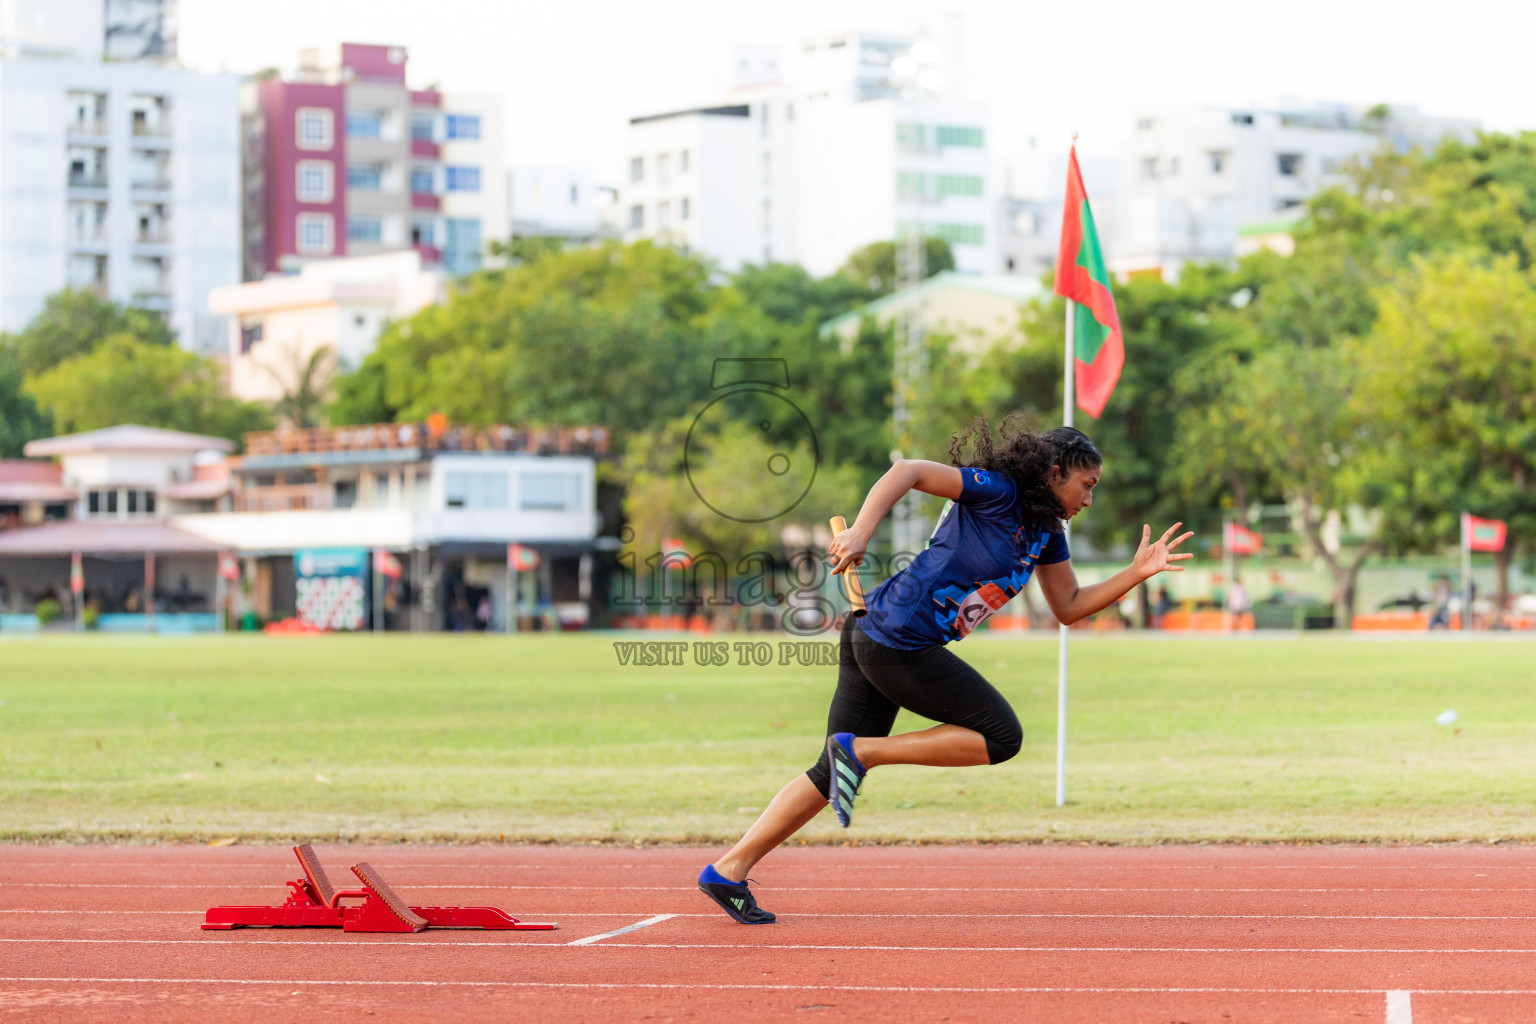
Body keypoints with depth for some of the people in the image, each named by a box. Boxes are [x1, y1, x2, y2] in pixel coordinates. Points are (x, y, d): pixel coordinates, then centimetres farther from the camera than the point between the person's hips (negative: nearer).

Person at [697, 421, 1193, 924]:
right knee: (1001, 737, -3)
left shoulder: (1046, 532, 17)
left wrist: (1137, 572, 12)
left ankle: (727, 871, 9)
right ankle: (859, 751, -7)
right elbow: (908, 471, -18)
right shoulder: (997, 491, -10)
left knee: (834, 776, 10)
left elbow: (1069, 606, 23)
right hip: (900, 642, -9)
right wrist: (860, 534, -29)